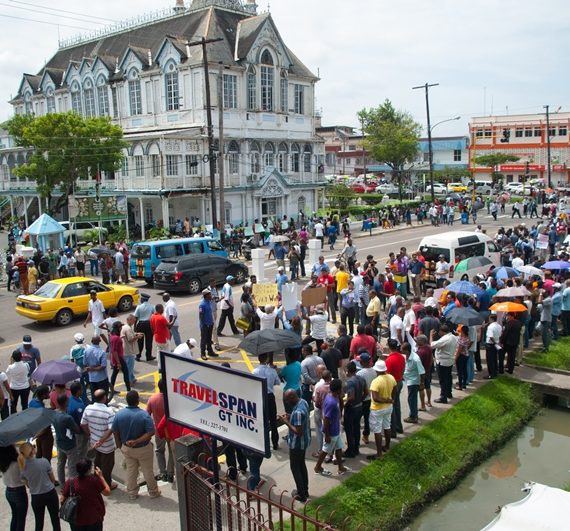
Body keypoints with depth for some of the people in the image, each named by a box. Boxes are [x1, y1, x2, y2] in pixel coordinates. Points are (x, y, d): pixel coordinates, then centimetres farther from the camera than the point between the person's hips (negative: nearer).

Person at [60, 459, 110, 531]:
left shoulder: (70, 483, -16)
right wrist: (101, 476, -3)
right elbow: (107, 492, -9)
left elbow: (62, 500, -9)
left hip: (76, 520, 2)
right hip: (94, 519, -2)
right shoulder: (94, 480, -21)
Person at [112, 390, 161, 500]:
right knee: (147, 471, 16)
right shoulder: (144, 415, -25)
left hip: (126, 448, 3)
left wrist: (119, 445, 10)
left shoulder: (119, 414, -15)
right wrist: (137, 441, -24)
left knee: (131, 470, 22)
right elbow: (151, 432, -29)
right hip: (143, 449, -3)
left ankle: (132, 493, 36)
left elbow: (115, 432, -4)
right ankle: (153, 492, 32)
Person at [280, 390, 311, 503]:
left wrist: (286, 422, -23)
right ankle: (305, 491, 36)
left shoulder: (298, 412, -33)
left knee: (295, 467, 8)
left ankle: (301, 495, 20)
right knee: (301, 464, 22)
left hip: (297, 444, -9)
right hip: (304, 441, 9)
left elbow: (298, 432, -30)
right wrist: (290, 417, 2)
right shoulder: (303, 402, -4)